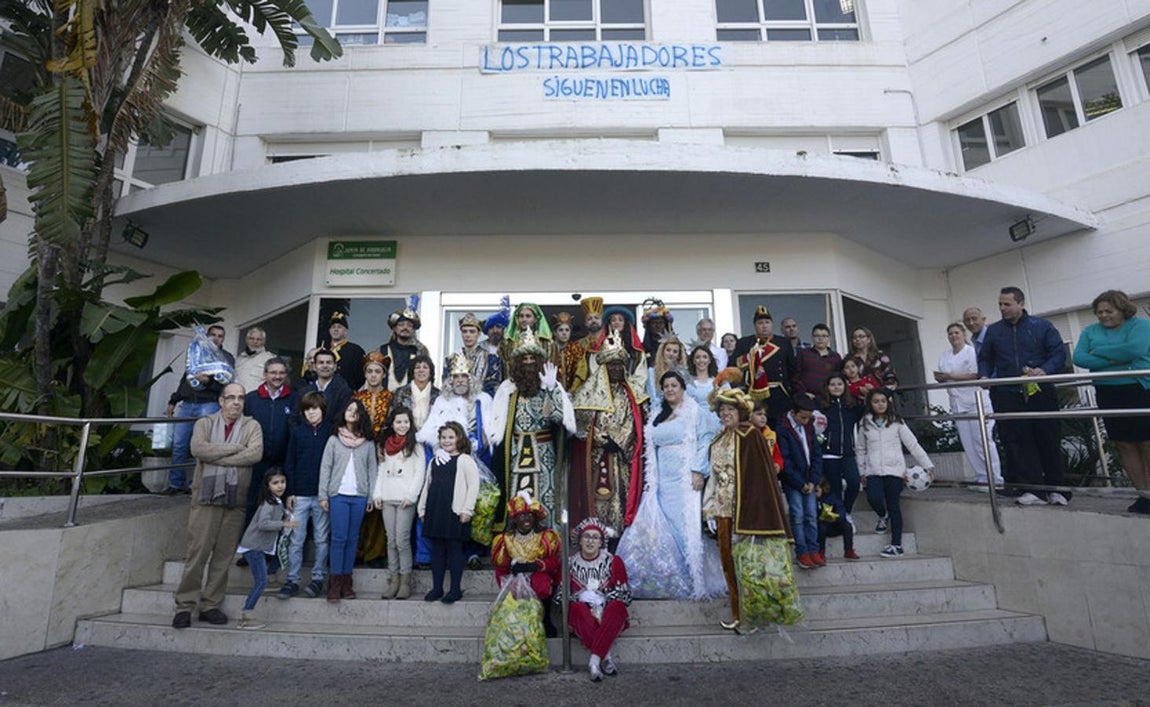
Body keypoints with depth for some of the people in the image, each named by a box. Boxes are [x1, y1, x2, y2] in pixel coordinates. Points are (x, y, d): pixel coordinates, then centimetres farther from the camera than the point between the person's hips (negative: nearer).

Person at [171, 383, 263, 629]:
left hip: (236, 500, 1)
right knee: (197, 552, -1)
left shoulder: (252, 426, 7)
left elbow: (255, 453, -10)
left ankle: (210, 605, 18)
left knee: (224, 555, 6)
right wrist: (235, 447, -11)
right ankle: (184, 606, 12)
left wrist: (216, 457, -10)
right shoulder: (204, 423, 9)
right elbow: (198, 448, -11)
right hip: (206, 498, -1)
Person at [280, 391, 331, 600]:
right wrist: (290, 492, 0)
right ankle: (292, 580, 17)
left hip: (323, 494, -1)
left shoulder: (331, 431, -1)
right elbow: (289, 463, 6)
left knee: (321, 539, 7)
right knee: (296, 540, 6)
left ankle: (318, 578, 18)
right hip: (300, 494, 2)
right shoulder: (297, 431, 4)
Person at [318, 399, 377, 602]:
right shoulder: (334, 439, 5)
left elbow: (372, 470, 6)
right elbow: (325, 467, 3)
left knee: (352, 539, 7)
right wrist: (323, 495, -2)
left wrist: (372, 496, 0)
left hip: (359, 497, 1)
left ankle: (347, 581, 15)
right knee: (339, 538, -3)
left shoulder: (368, 443, 6)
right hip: (338, 495, -1)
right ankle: (335, 581, 6)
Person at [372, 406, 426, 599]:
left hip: (406, 499, -4)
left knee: (402, 540, -6)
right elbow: (381, 470, 16)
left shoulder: (415, 446, 1)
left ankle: (405, 581, 4)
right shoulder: (385, 445, 16)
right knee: (391, 540, 7)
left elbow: (420, 473, -4)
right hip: (387, 498, 5)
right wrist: (377, 493, 6)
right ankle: (393, 579, 15)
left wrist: (410, 495, -12)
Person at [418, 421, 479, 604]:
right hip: (434, 512, 6)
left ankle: (456, 589, 12)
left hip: (454, 513, -6)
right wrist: (422, 509, 15)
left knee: (454, 549, 2)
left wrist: (467, 510, -12)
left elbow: (473, 486, -9)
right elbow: (427, 486, 20)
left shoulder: (465, 460, -3)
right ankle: (437, 588, 22)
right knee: (437, 550, 11)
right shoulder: (434, 461, 16)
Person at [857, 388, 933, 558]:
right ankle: (883, 516, 16)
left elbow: (912, 444, 3)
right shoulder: (865, 423, 7)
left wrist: (927, 465, -2)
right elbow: (861, 449, 13)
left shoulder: (896, 422, 4)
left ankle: (896, 544, 9)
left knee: (893, 505, -2)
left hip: (894, 469, -1)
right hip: (874, 471, 1)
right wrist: (862, 471, 14)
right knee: (873, 498, -19)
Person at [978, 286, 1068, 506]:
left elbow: (1059, 353, 0)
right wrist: (984, 376, -3)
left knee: (1049, 440, 5)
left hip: (1040, 393, -1)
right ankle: (1034, 490, 1)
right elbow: (985, 358, 16)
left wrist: (1044, 370, -19)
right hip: (1007, 396, 1)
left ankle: (1056, 489, 18)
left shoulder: (1042, 326, 5)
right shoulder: (993, 331, 11)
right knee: (1017, 442, -4)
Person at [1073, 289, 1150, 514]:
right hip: (1108, 394, 4)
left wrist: (1098, 352, -7)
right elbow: (1079, 358, -3)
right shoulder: (1091, 332, 11)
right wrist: (1114, 361, -14)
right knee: (1124, 445, 5)